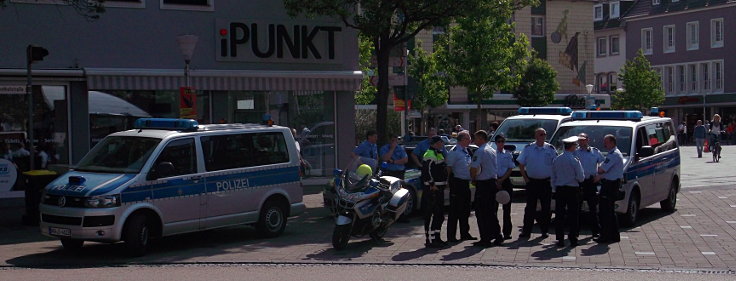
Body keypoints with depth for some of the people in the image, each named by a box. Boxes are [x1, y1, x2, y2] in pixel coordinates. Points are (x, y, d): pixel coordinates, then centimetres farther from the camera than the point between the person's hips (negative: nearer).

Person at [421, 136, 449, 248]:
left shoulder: (438, 154, 20)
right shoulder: (430, 154, -14)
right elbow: (427, 171, -23)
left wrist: (444, 182, 22)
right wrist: (432, 185, -23)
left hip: (439, 188, 11)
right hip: (433, 189, -11)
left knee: (440, 214, 15)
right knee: (431, 215, -9)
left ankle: (436, 238, 22)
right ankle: (430, 239, -8)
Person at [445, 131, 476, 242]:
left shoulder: (466, 151, 14)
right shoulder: (454, 151, -14)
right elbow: (449, 168, -16)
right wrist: (452, 182, -18)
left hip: (465, 183, 9)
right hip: (457, 182, -9)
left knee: (465, 210, 15)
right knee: (455, 211, -5)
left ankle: (465, 233, 26)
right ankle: (451, 236, 0)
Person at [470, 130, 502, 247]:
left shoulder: (480, 151, -14)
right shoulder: (493, 151, 13)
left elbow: (474, 168, -21)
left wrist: (473, 179, -5)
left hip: (483, 184, -8)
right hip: (493, 182, 8)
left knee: (481, 213, -2)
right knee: (492, 212, 15)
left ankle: (485, 239, -2)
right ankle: (497, 237, 16)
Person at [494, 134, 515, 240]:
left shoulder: (508, 154, 7)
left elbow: (510, 169, 2)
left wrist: (501, 180, -9)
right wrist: (496, 181, -10)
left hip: (506, 181, 1)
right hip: (494, 181, -1)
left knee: (506, 207, 0)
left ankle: (507, 232, 3)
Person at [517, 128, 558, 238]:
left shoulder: (550, 149, 2)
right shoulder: (528, 148, 2)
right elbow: (521, 165, 7)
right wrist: (525, 178, 0)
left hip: (546, 182, 0)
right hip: (532, 182, 0)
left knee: (546, 208, 4)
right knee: (530, 207, 0)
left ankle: (544, 230, 14)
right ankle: (526, 231, 3)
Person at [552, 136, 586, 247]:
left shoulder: (556, 160, 5)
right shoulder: (575, 160, -11)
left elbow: (553, 177, 10)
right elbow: (581, 177, -9)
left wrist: (554, 189, 17)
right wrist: (583, 176, 14)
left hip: (559, 189, 4)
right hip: (572, 190, -4)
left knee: (559, 215, 5)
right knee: (573, 215, 3)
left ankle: (560, 239, 4)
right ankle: (573, 239, 5)